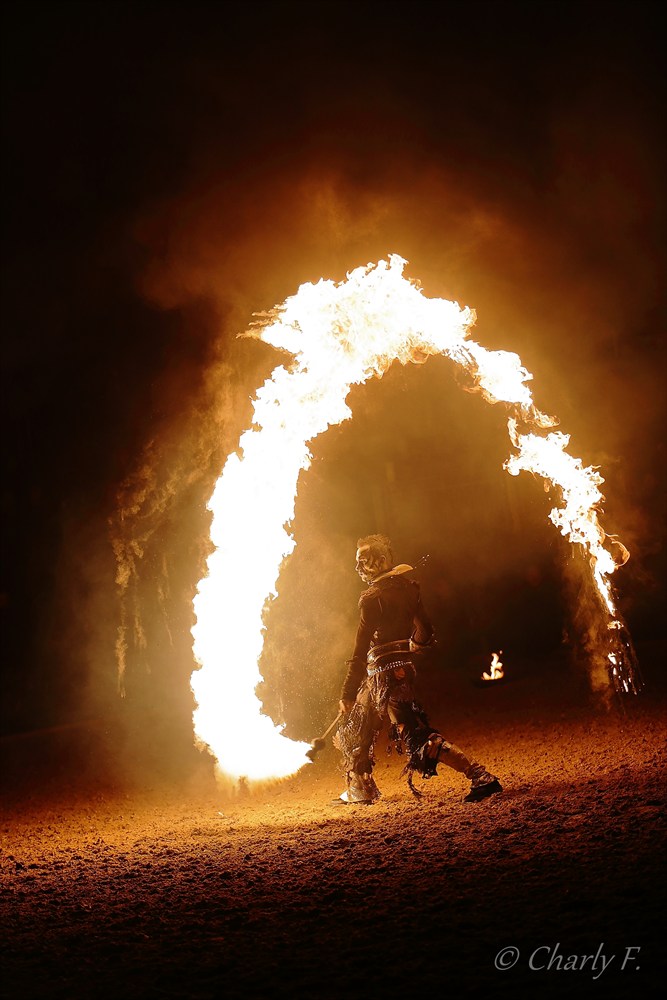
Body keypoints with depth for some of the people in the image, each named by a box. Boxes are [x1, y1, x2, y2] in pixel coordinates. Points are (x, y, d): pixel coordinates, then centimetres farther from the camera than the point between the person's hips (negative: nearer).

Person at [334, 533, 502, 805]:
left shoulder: (372, 599, -16)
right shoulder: (407, 588, 7)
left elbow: (360, 653, -17)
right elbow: (425, 632, 13)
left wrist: (347, 695, -13)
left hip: (385, 673, -9)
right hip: (403, 667, 9)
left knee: (416, 737, -10)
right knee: (354, 729, 22)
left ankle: (481, 777, -15)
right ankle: (360, 790, 35)